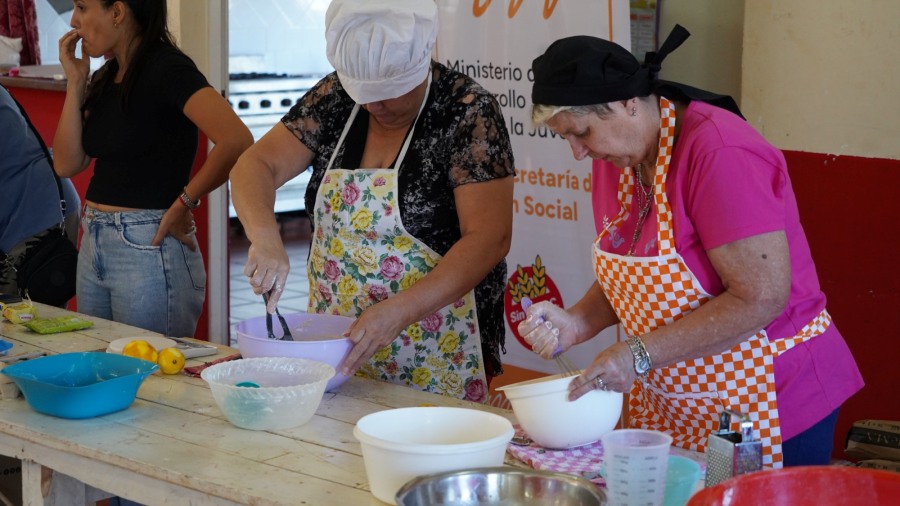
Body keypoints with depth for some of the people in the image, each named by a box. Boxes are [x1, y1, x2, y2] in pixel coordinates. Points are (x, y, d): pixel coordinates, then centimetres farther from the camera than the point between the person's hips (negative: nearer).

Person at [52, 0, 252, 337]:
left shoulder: (166, 69, -12)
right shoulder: (104, 79, 13)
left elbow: (237, 141, -26)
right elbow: (67, 164, 6)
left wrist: (184, 203, -16)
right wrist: (75, 83, 2)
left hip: (150, 247, -8)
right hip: (93, 245, 8)